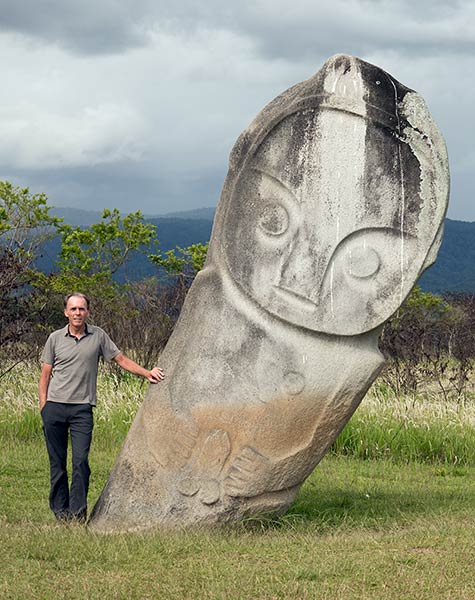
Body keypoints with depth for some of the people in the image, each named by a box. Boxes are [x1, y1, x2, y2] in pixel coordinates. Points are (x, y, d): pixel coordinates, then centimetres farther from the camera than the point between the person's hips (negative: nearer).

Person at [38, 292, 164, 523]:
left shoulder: (98, 336, 7)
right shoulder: (55, 338, 6)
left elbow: (121, 359, 13)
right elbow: (45, 375, 9)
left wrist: (146, 373, 4)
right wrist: (43, 406, 1)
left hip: (82, 408, -1)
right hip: (55, 406, 1)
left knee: (81, 461, -11)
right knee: (57, 462, 3)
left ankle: (77, 514, -7)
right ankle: (60, 512, 11)